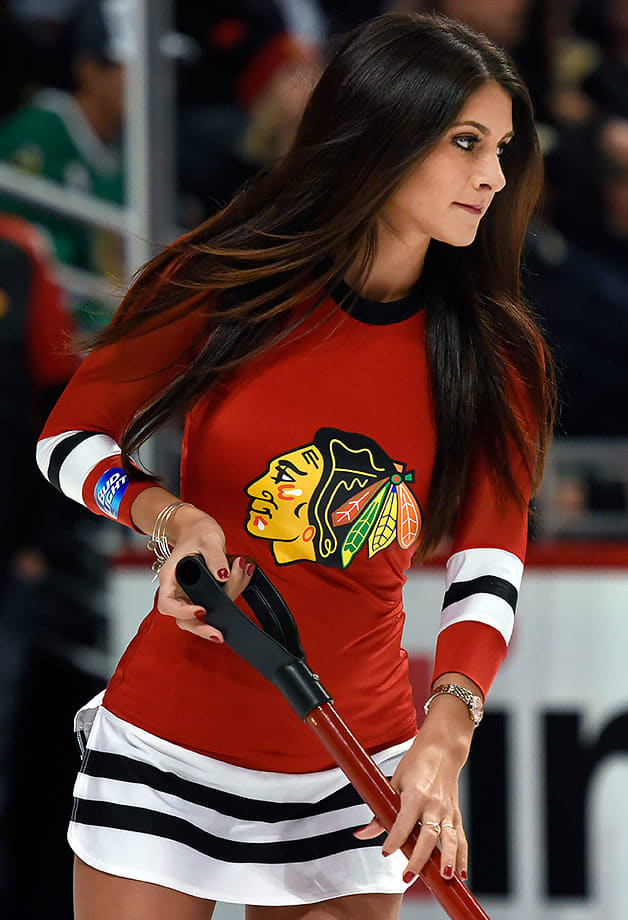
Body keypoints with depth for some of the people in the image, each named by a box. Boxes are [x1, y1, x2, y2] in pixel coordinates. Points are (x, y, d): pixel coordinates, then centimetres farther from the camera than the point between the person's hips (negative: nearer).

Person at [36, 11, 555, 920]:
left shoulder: (496, 360, -5)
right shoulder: (222, 289, -8)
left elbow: (488, 570, -12)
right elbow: (71, 440, 3)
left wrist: (445, 733, -30)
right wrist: (173, 517, -17)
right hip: (170, 743, -1)